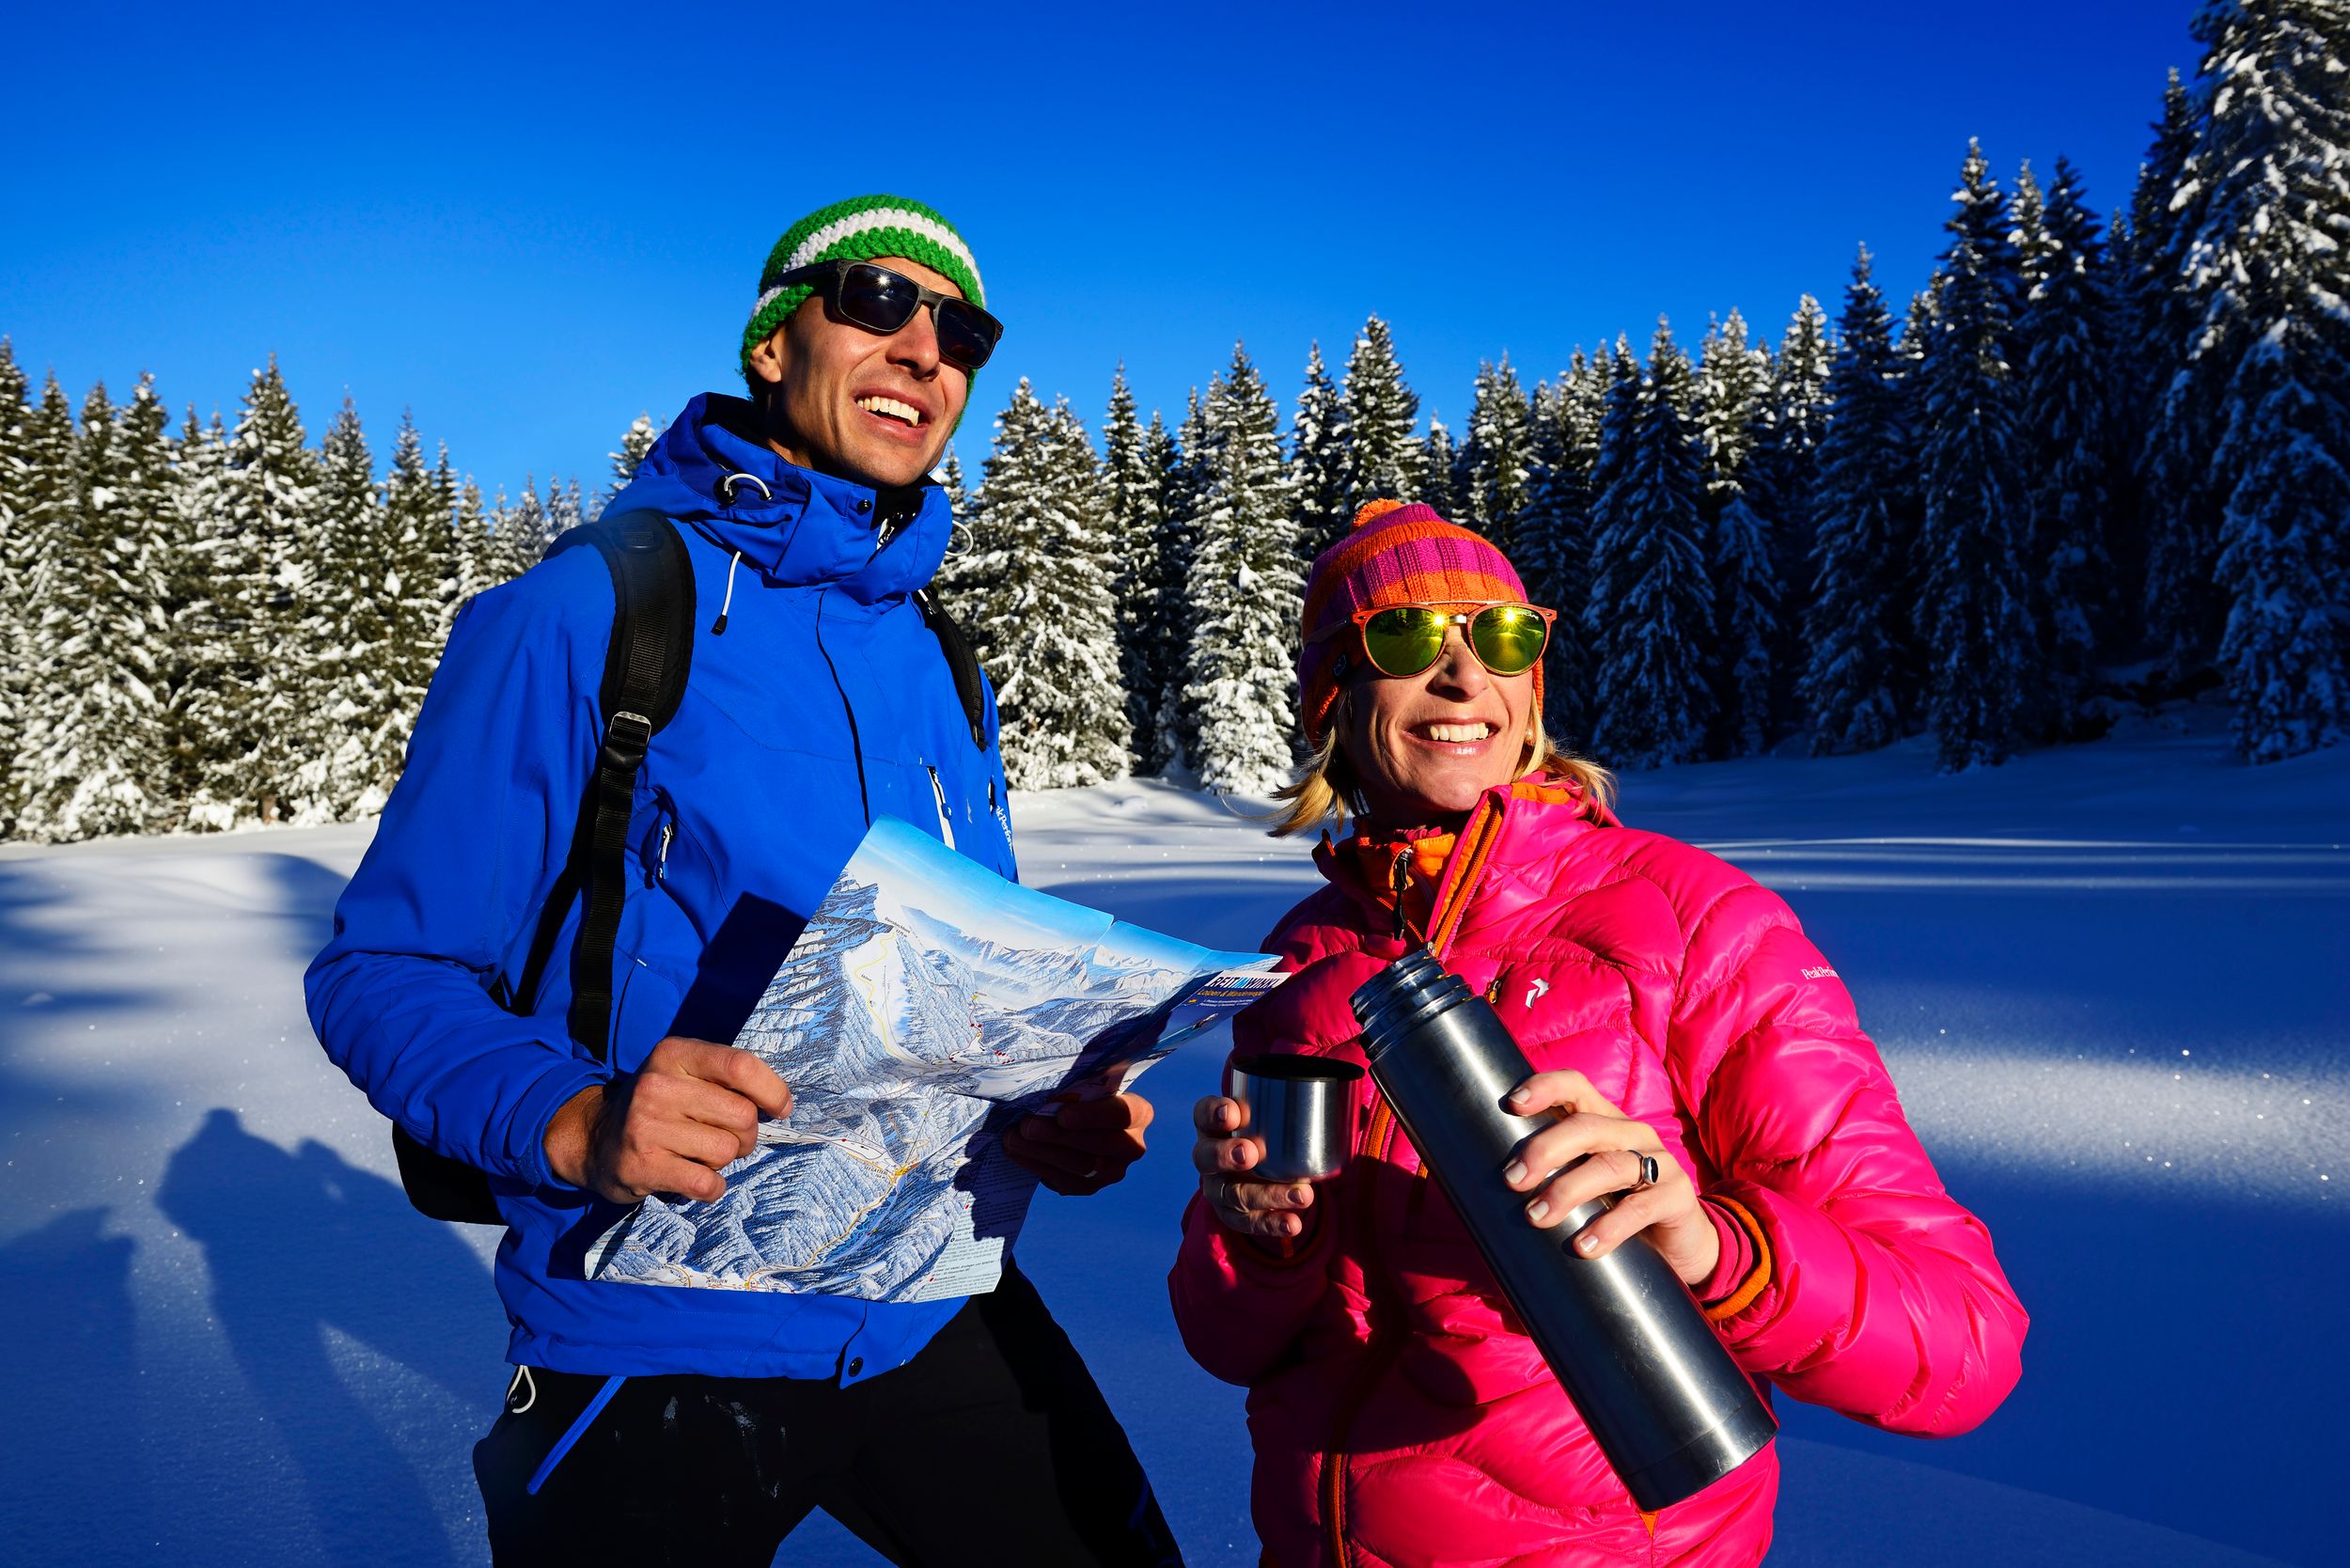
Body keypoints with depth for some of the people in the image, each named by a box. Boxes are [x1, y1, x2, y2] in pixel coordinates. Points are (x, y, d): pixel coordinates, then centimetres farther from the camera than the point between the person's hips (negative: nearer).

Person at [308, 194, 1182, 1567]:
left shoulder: (935, 666, 7)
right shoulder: (578, 614, -11)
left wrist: (1052, 1113, -5)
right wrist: (576, 1121, -29)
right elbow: (386, 973, -11)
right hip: (659, 1345, -5)